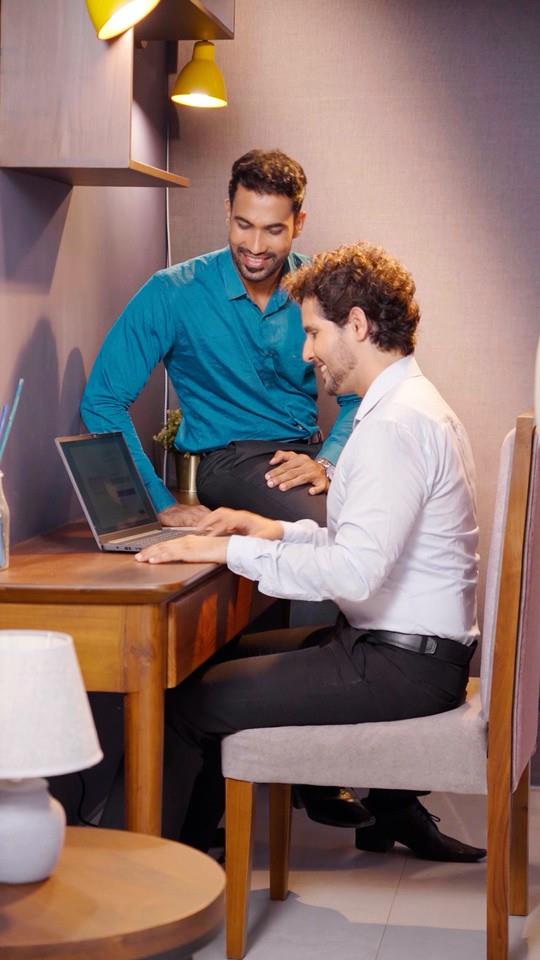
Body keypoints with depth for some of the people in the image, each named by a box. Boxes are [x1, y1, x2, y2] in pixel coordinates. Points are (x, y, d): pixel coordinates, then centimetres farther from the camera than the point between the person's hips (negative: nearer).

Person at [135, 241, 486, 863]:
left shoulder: (396, 425, -20)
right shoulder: (409, 405, 14)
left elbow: (355, 571, -29)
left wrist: (234, 551, -21)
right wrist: (279, 531, 9)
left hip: (400, 665, -11)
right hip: (410, 647, 11)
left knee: (187, 705, -10)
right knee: (226, 658, 20)